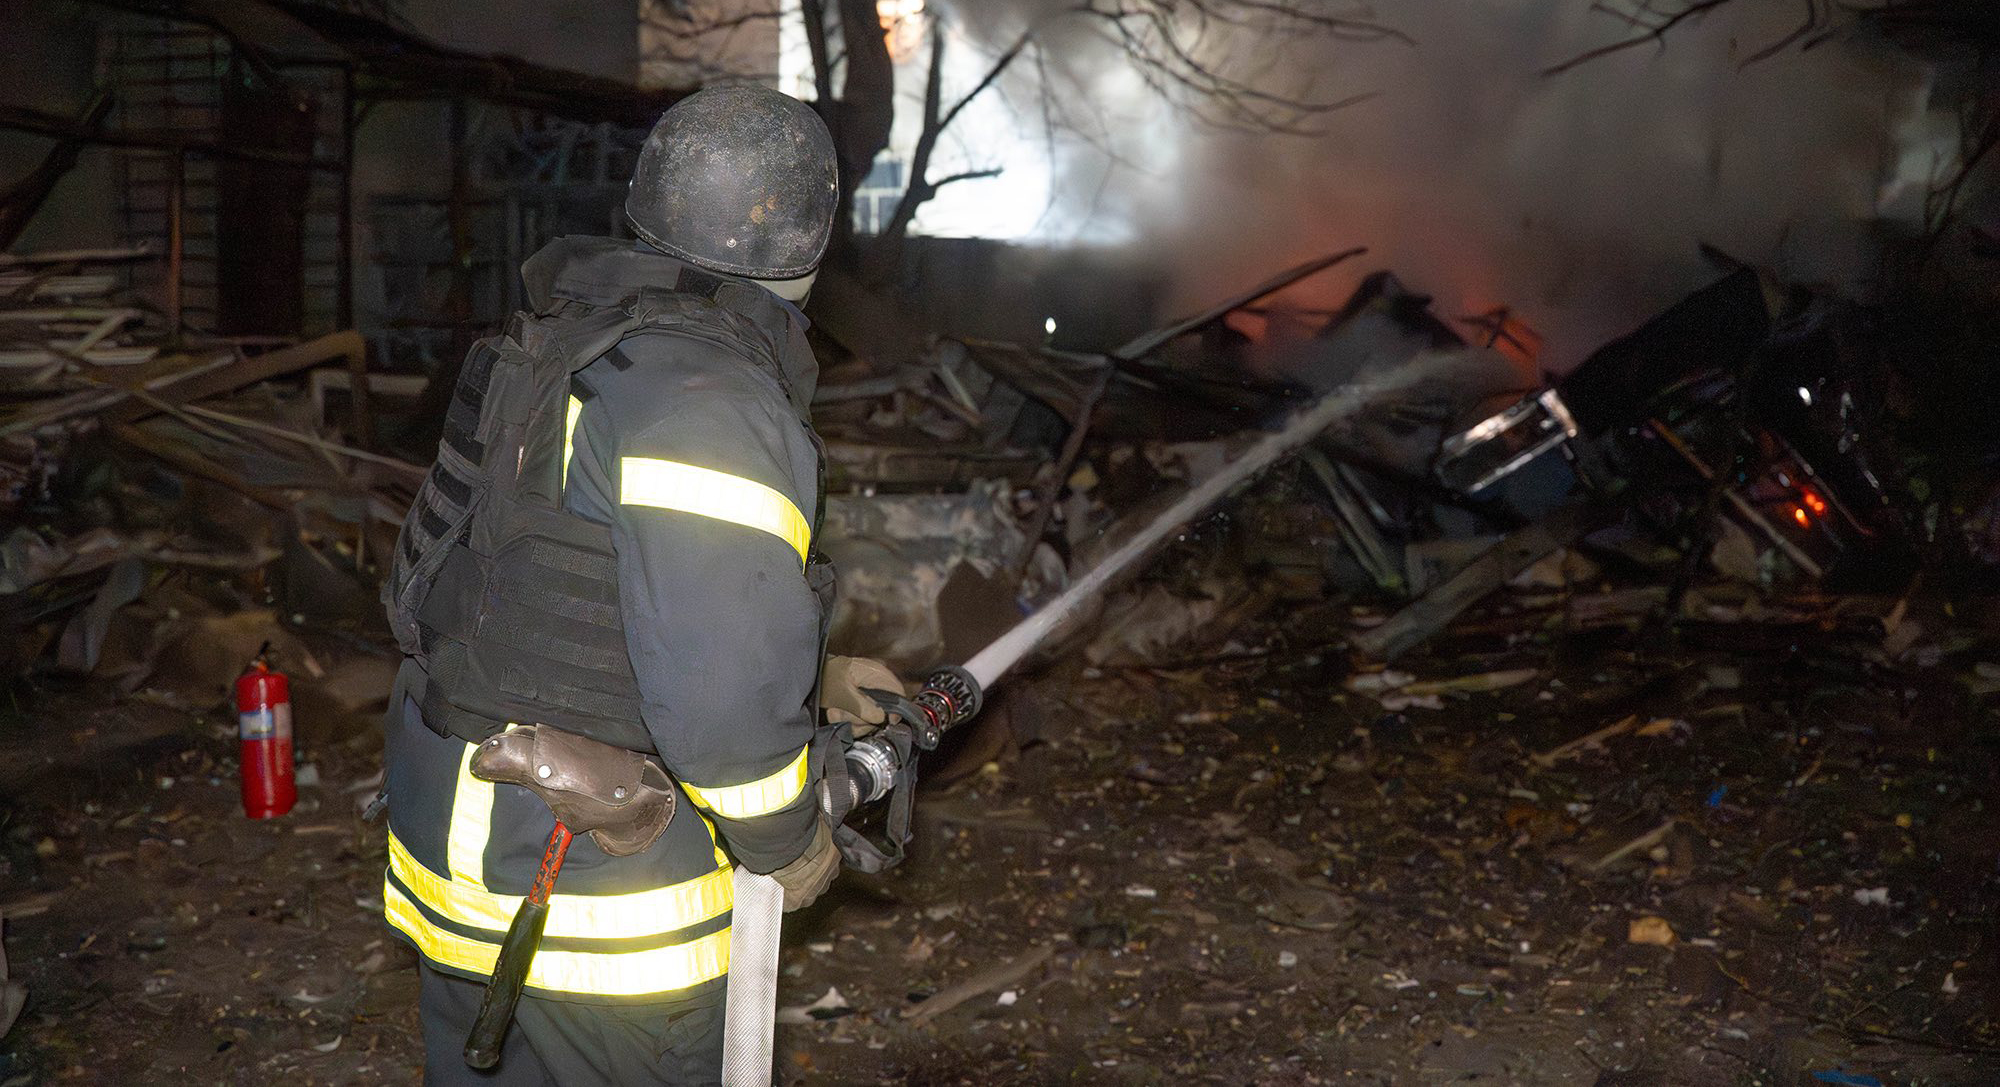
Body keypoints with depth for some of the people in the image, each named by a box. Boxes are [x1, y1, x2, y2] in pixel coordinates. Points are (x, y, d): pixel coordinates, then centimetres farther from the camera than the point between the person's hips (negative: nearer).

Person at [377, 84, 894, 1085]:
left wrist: (811, 676, 22)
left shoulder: (571, 343, 8)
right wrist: (791, 843, -10)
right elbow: (719, 686, -29)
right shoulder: (707, 403, -25)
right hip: (587, 878, -9)